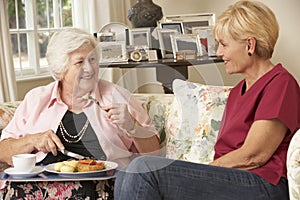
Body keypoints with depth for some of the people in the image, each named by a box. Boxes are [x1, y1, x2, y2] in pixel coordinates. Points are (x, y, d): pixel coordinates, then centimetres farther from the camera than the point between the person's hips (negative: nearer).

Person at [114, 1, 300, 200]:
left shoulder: (281, 83, -4)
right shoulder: (237, 91, 26)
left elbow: (252, 157, -12)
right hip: (225, 182, 8)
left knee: (146, 168, -24)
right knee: (128, 176, -10)